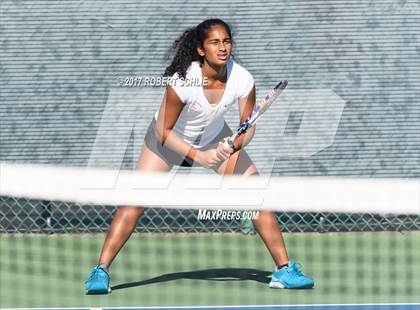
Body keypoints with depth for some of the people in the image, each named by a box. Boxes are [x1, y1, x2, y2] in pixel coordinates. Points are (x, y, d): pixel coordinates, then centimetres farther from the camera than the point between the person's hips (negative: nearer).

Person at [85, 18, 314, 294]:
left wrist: (234, 147, -32)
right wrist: (197, 156, -35)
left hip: (214, 138, 3)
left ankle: (284, 269, 3)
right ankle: (101, 271, -7)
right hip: (170, 139, -3)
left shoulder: (243, 80, -26)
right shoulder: (182, 81, -35)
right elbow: (163, 132, -25)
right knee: (136, 201, -14)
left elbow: (248, 127, -12)